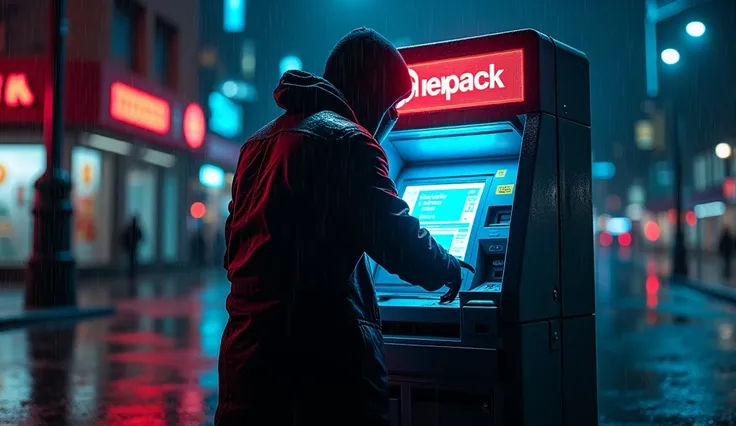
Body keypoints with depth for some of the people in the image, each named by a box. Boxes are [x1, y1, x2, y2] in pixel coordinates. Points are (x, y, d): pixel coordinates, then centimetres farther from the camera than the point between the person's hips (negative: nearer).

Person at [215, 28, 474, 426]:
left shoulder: (260, 141, 16)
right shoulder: (347, 140, -9)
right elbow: (400, 243, -13)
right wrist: (450, 269, 6)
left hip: (248, 347, 8)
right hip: (323, 352, -8)